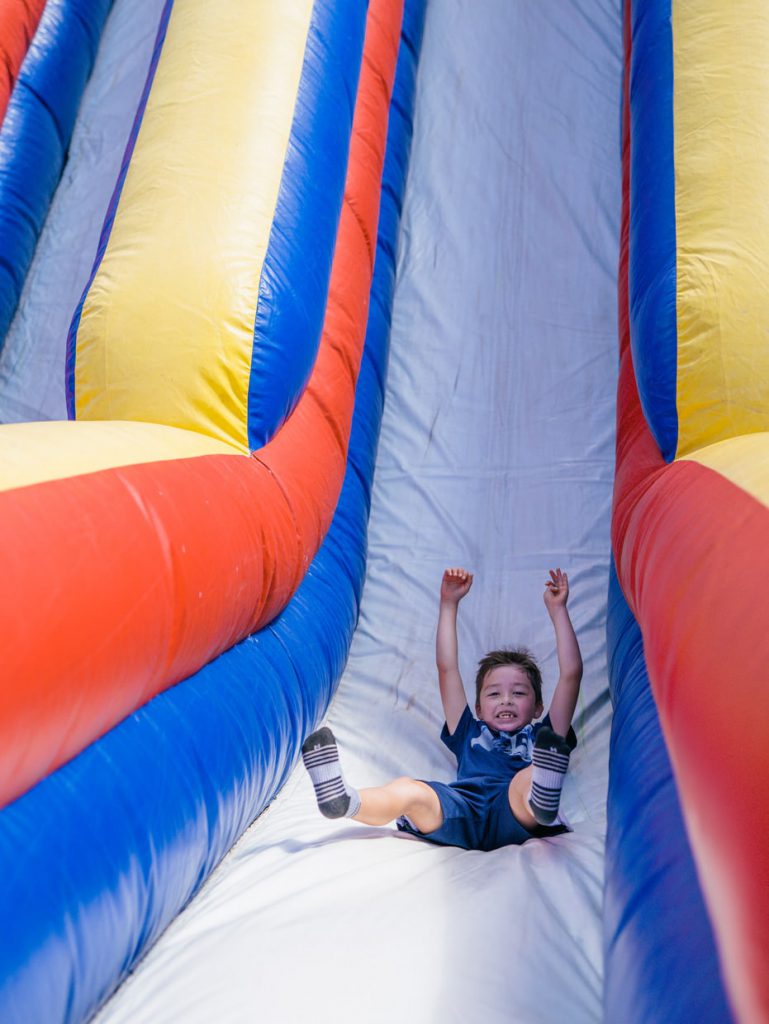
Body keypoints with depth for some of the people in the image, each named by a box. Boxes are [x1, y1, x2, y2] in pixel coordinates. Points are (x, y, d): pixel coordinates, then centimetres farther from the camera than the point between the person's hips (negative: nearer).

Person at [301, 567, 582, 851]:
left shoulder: (541, 737, 33)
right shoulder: (471, 733, 37)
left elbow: (571, 674, 29)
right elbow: (446, 669, 37)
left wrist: (557, 609, 33)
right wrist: (449, 603, 40)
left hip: (513, 816, -1)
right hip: (459, 812, 1)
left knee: (527, 778, -33)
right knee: (409, 790, -30)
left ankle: (540, 800, -67)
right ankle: (343, 800, -57)